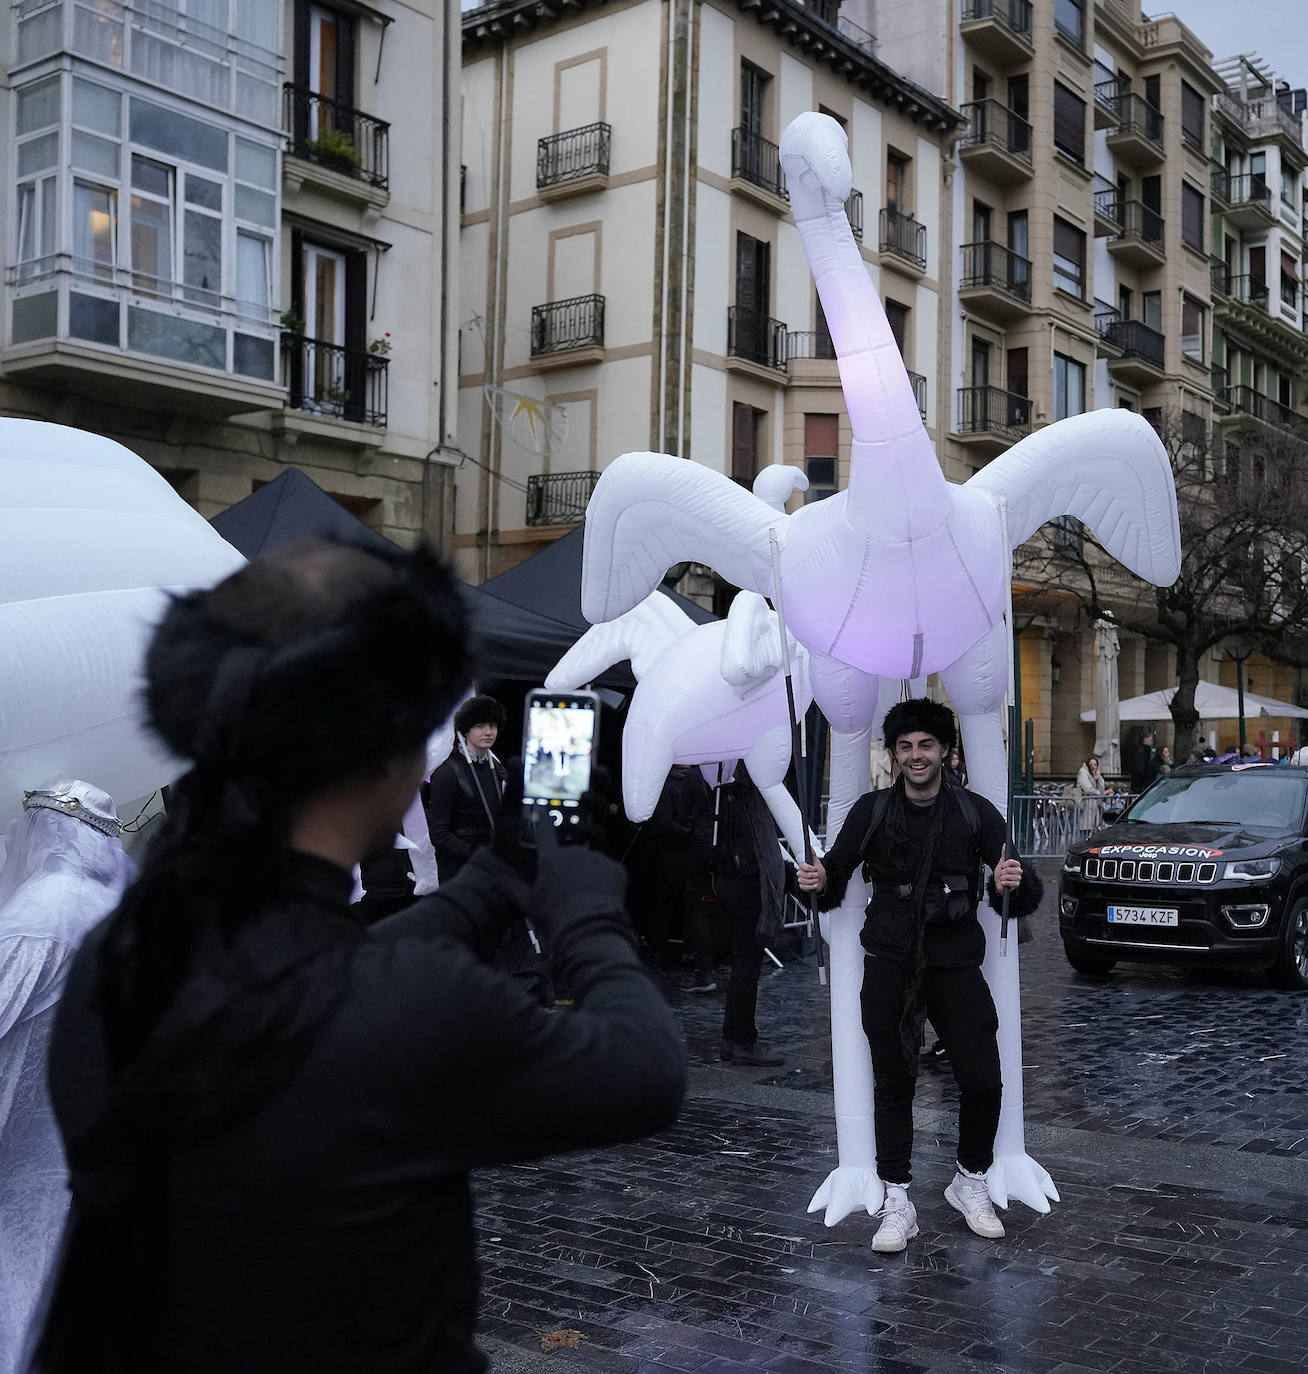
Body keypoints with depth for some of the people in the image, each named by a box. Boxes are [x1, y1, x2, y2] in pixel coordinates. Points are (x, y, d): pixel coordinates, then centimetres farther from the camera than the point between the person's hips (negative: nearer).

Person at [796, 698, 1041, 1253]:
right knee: (894, 1084, 3)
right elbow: (835, 876, 7)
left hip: (956, 963, 0)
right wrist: (819, 881, -17)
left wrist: (1015, 884, -23)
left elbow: (1025, 897, 0)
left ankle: (970, 1183, 22)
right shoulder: (872, 811, 3)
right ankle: (897, 1202, 15)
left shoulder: (975, 813, 2)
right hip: (889, 966, 0)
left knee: (983, 1082, -3)